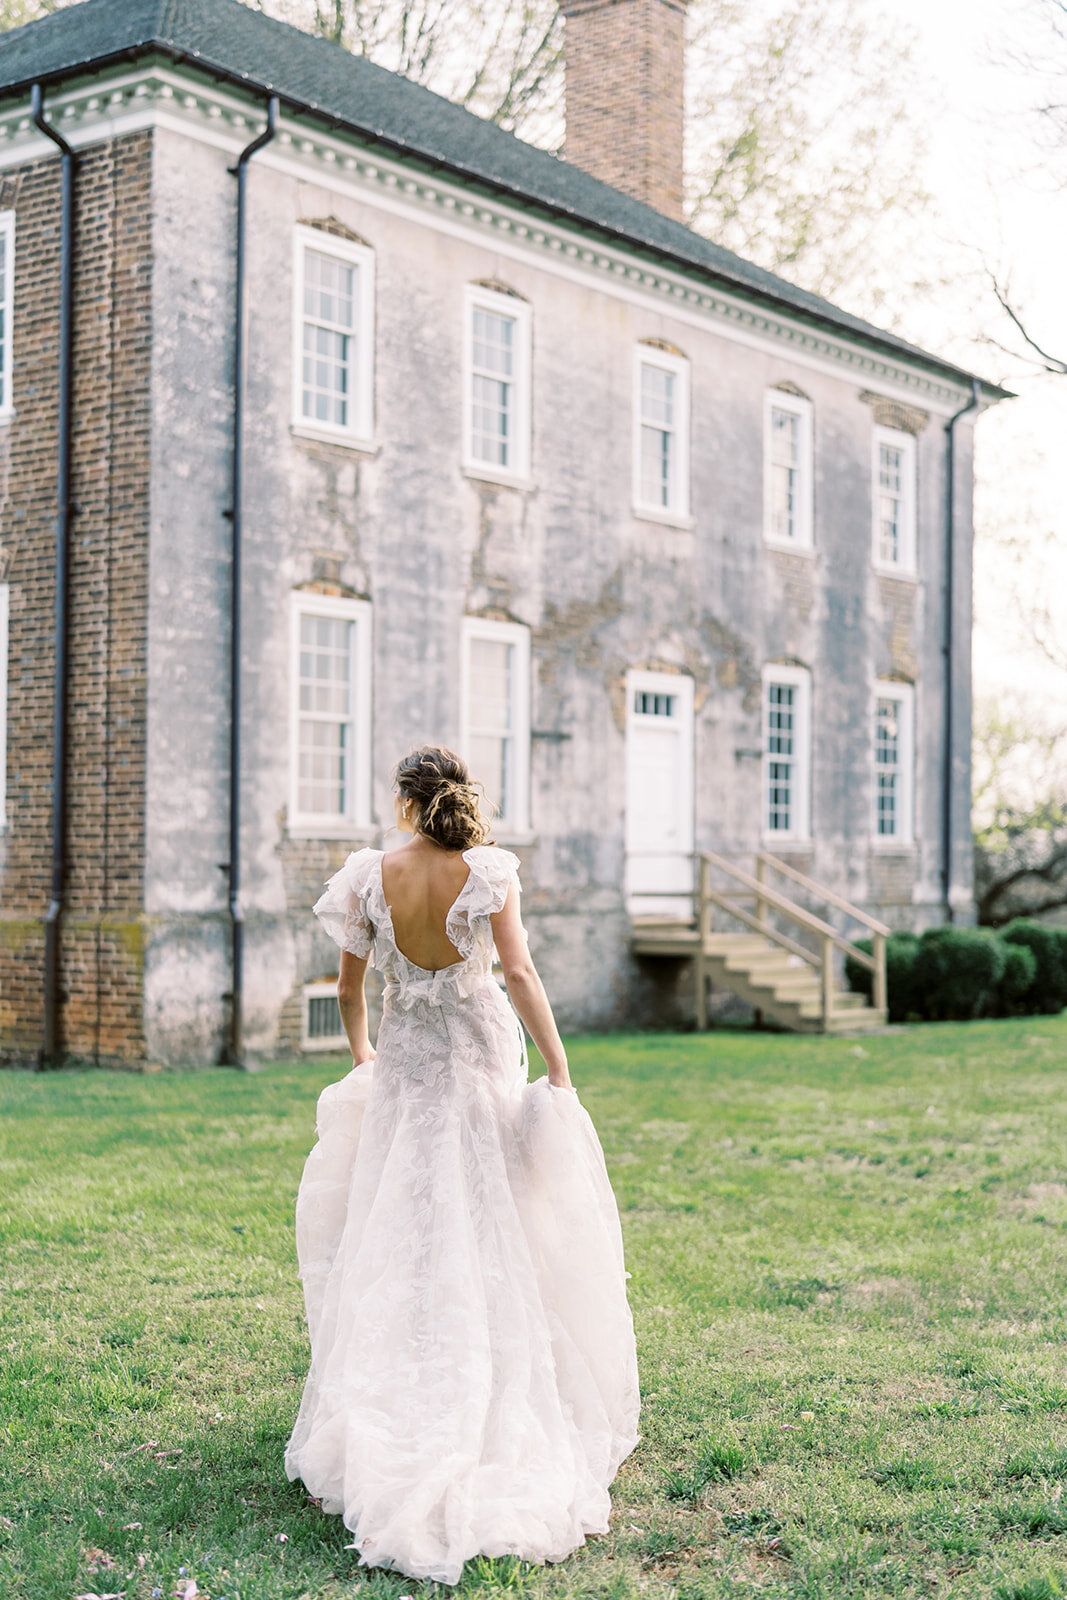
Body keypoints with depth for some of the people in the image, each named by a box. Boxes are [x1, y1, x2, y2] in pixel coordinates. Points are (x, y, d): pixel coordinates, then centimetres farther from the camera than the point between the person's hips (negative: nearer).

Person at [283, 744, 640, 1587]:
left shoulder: (369, 877, -5)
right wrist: (561, 1073, -17)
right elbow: (520, 972, -18)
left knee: (400, 1245, 9)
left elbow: (350, 992, 2)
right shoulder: (489, 872, -10)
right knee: (495, 1245, 8)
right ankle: (503, 1417, 16)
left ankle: (384, 1432, 12)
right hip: (484, 1072, -1)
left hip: (403, 1071, 1)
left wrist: (361, 1055, 21)